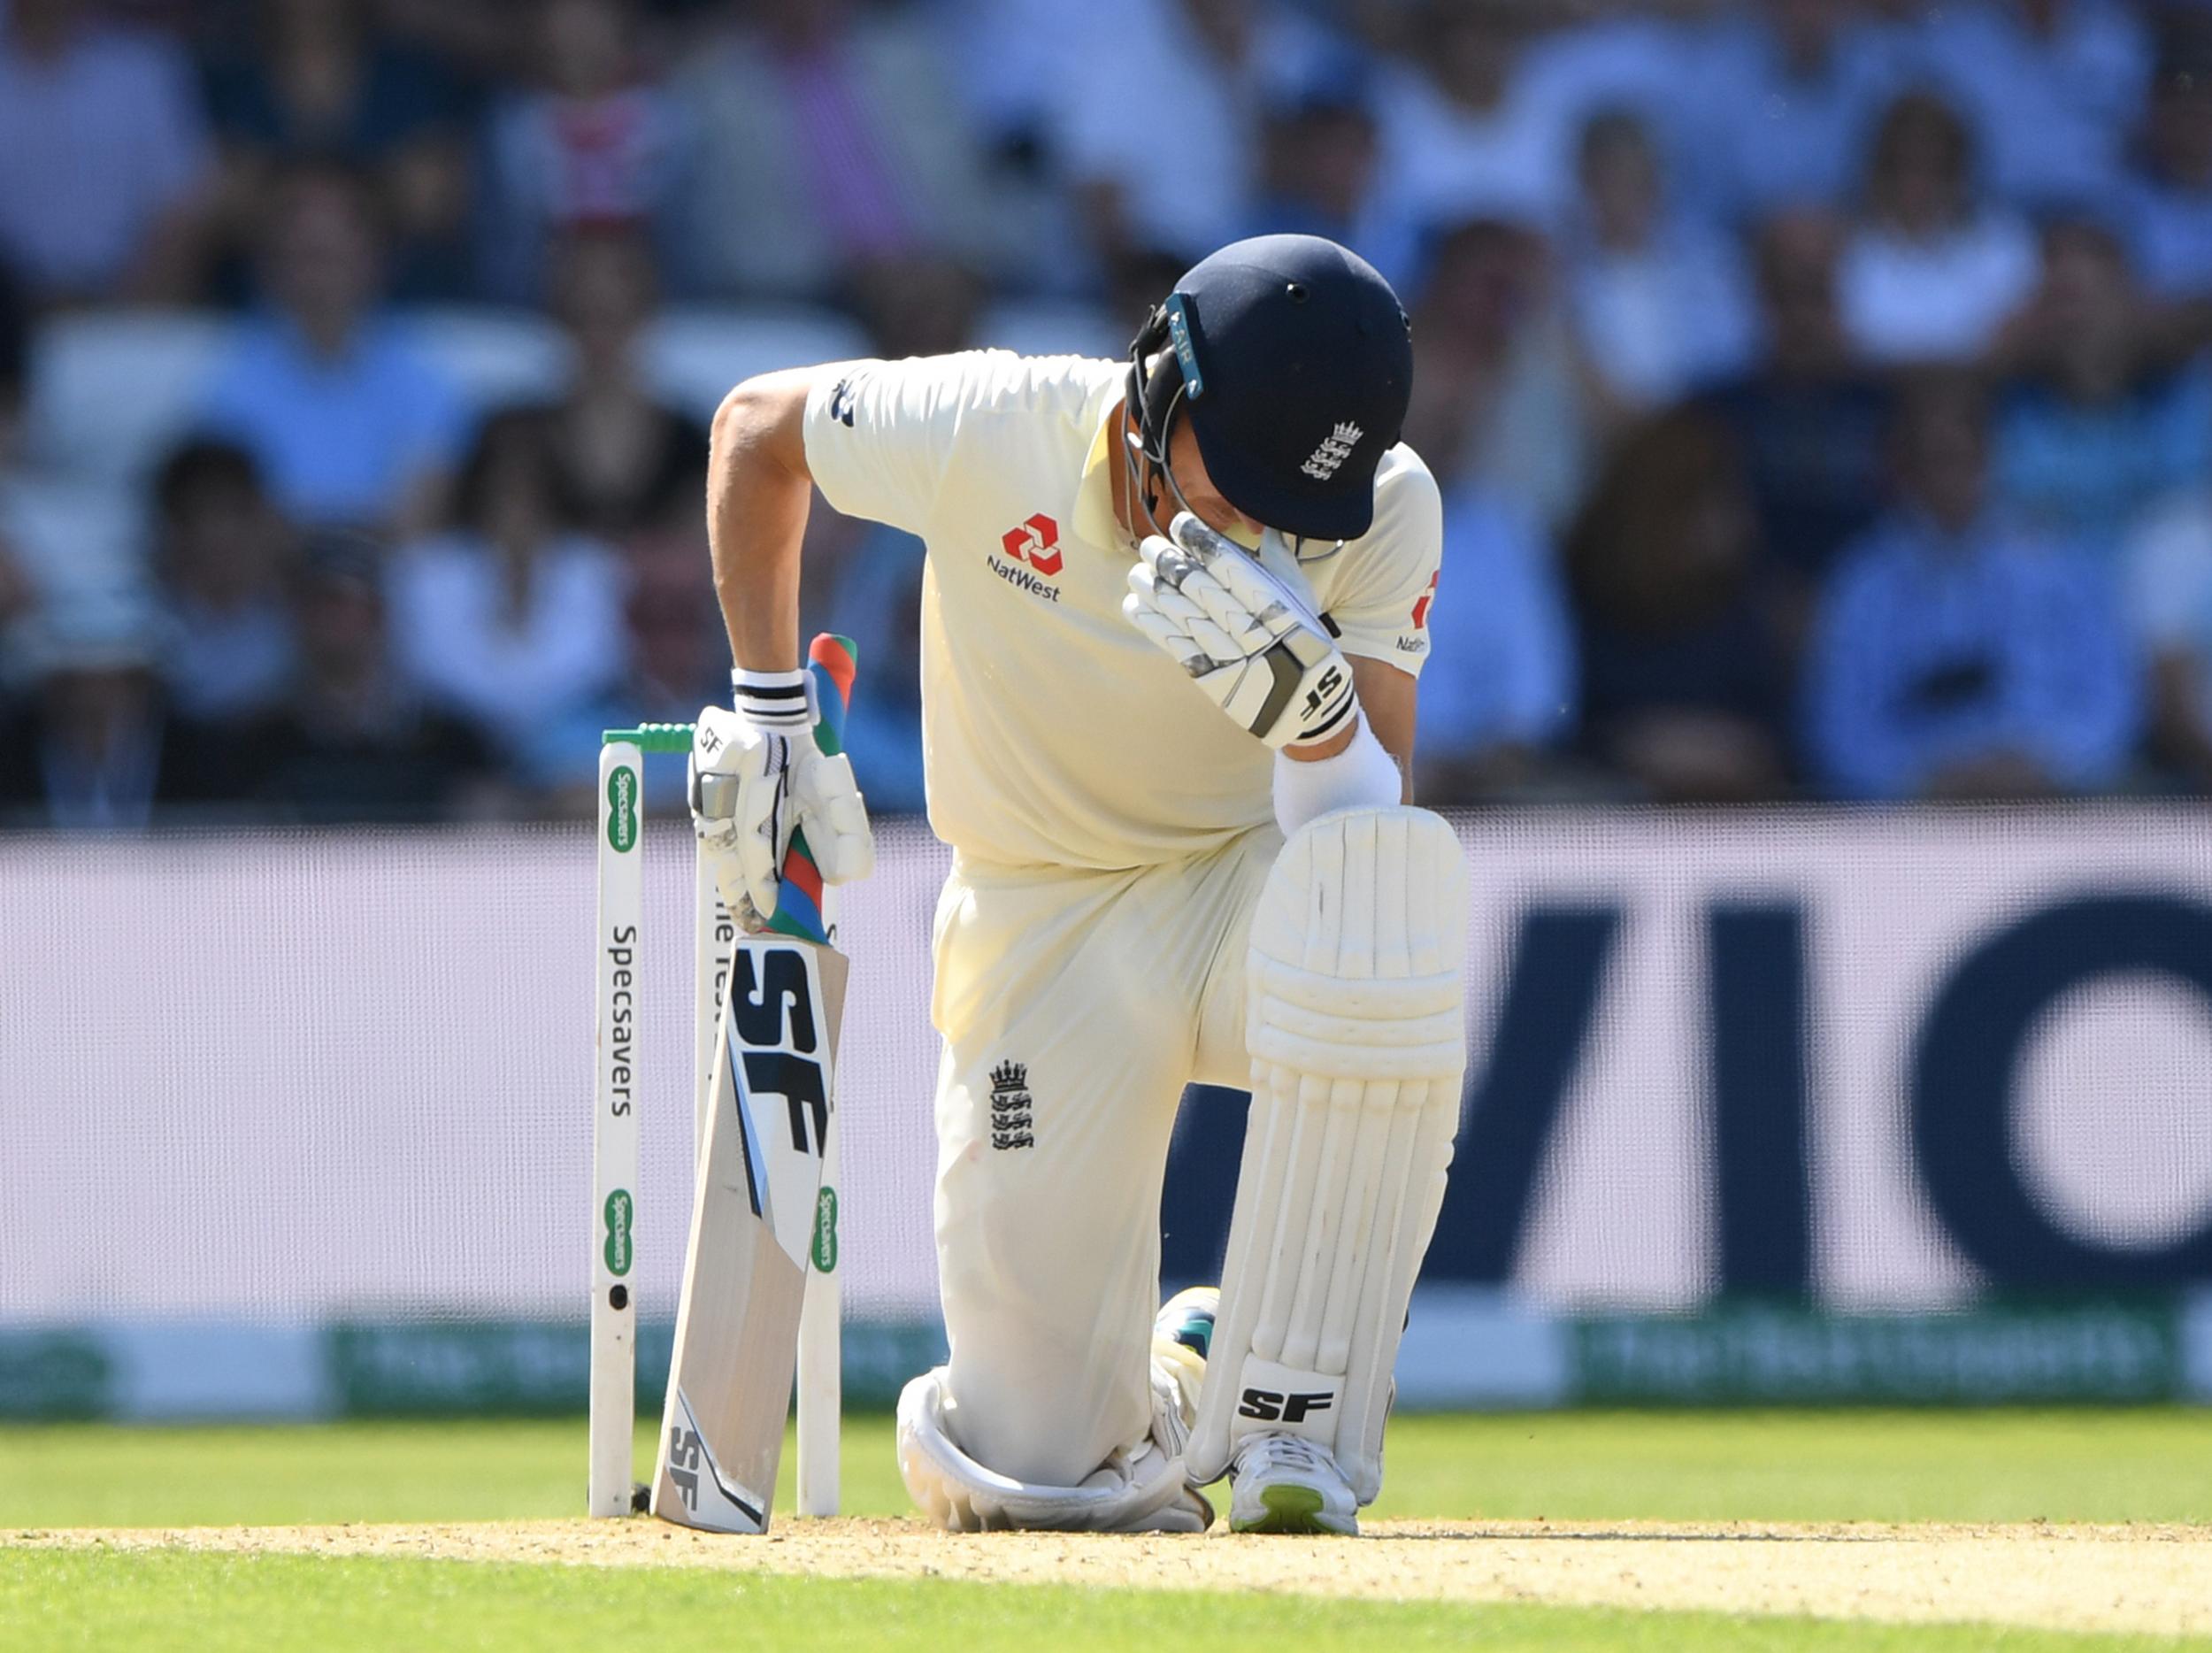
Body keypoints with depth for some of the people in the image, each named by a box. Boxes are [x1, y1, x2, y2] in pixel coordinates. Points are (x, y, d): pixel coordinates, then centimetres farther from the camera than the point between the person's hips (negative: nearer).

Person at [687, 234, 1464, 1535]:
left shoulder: (1384, 510, -18)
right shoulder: (984, 433, -21)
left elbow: (1369, 836, -24)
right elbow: (757, 425, 0)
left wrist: (1312, 702, -44)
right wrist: (770, 712, -2)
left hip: (1252, 888, 0)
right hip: (1038, 927, 0)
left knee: (1395, 890, -40)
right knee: (1037, 1478, -7)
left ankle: (1290, 1425, -28)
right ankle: (1171, 1390, 34)